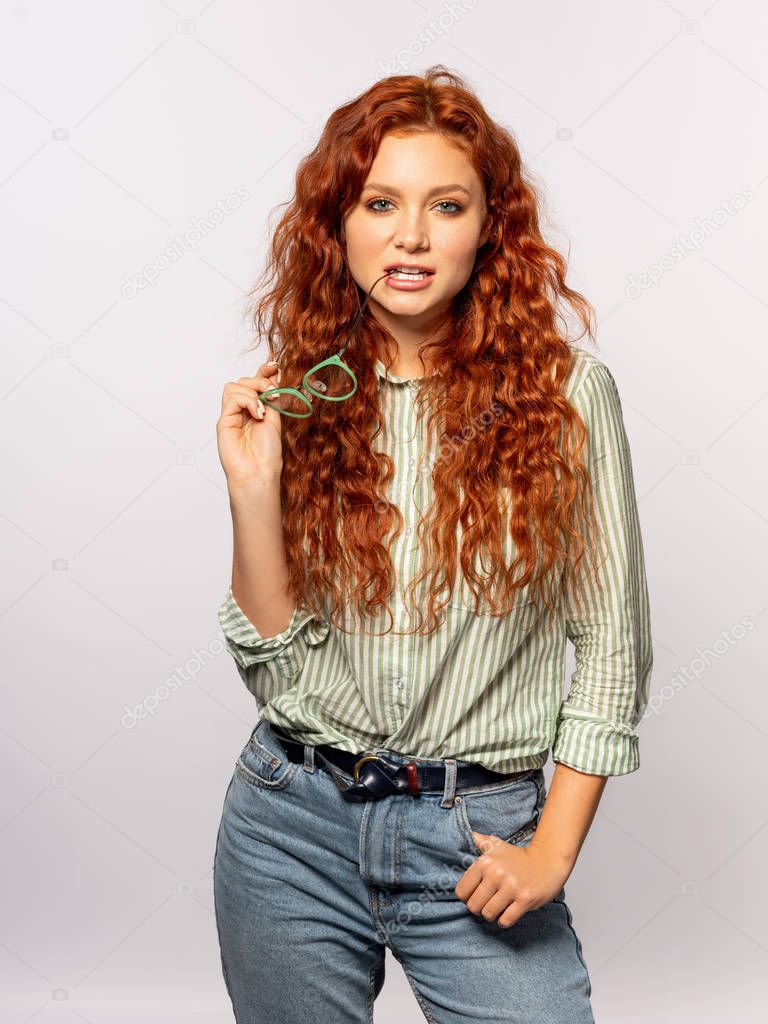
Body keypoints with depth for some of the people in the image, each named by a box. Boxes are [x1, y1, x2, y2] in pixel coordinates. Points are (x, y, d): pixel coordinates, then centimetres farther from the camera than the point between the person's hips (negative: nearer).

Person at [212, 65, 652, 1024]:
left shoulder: (564, 387, -7)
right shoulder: (298, 398, -1)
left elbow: (611, 639, -2)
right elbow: (274, 663, -1)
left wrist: (553, 847, -5)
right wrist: (255, 492, -14)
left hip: (480, 834, -2)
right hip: (294, 821, 2)